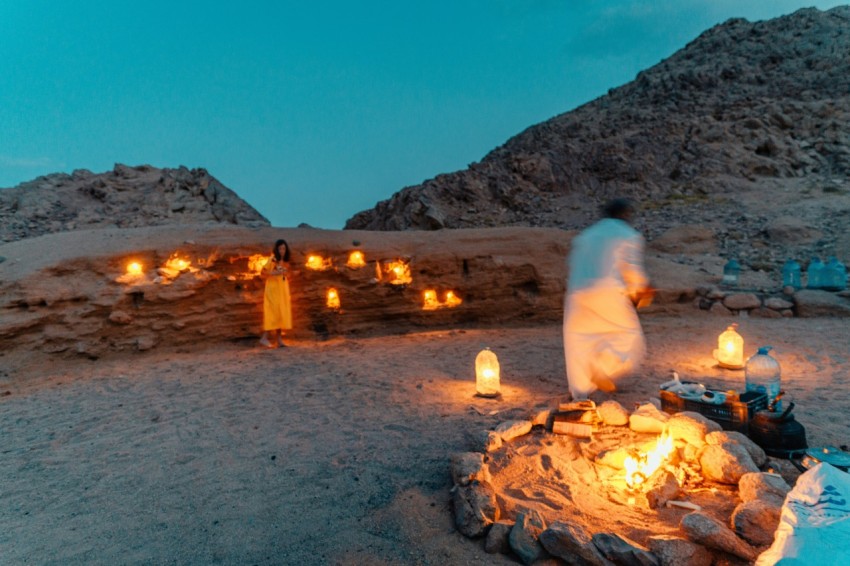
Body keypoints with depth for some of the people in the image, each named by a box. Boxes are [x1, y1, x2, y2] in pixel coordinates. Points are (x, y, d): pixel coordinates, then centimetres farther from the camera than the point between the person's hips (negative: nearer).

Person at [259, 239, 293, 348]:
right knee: (273, 313, -11)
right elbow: (263, 274, -14)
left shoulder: (285, 262, 11)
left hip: (283, 290, 7)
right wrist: (274, 273, -24)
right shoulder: (272, 261, -8)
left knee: (282, 313, 4)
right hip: (273, 289, -7)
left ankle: (279, 339, 7)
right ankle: (264, 337, -8)